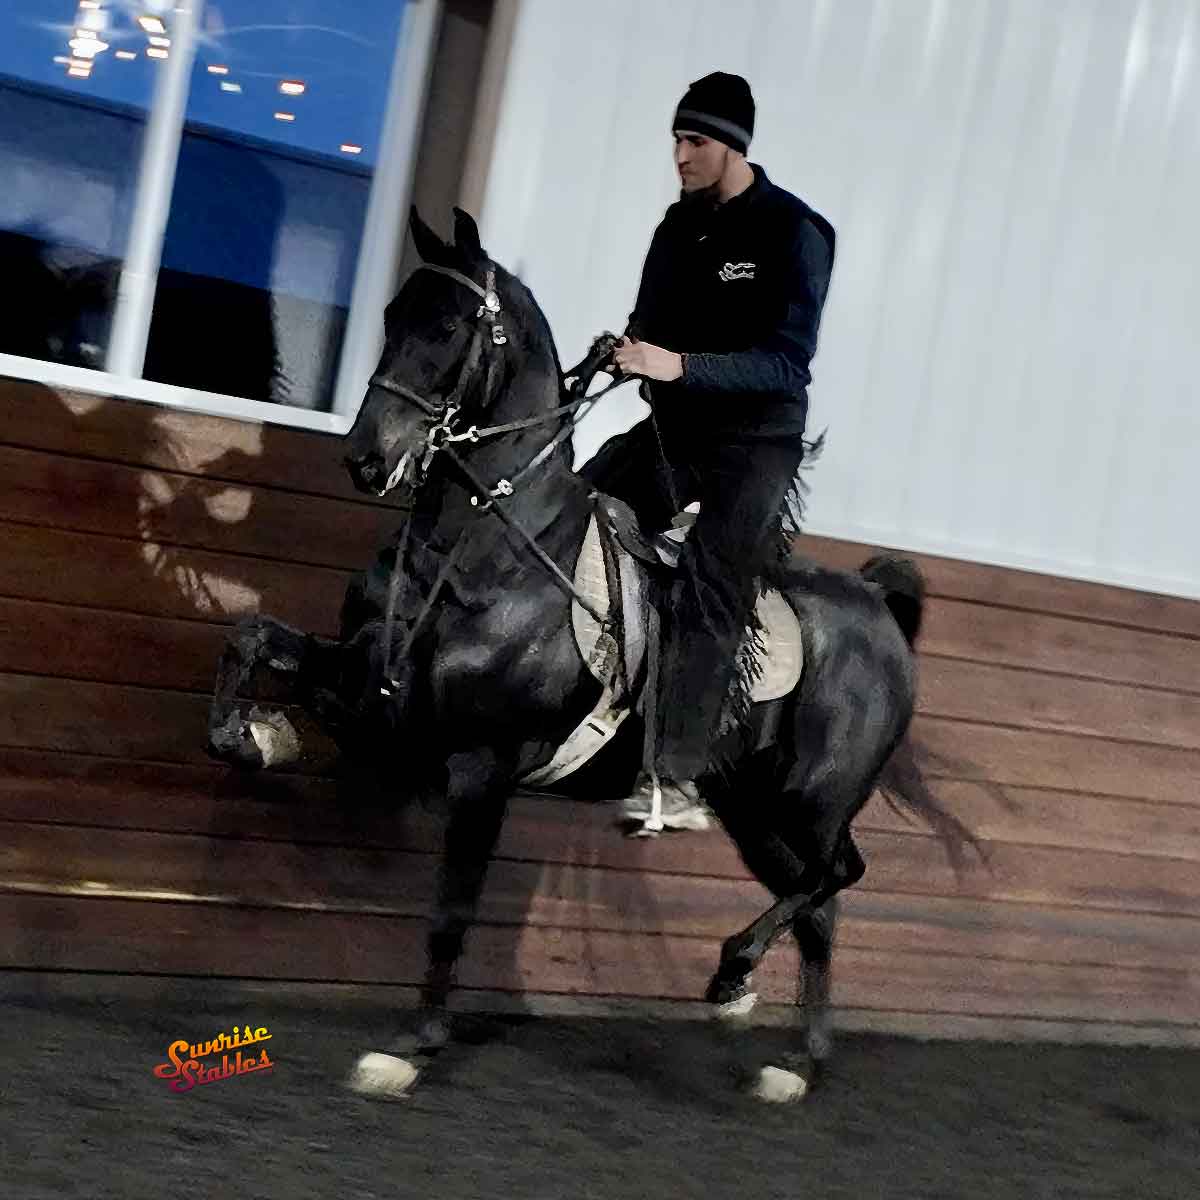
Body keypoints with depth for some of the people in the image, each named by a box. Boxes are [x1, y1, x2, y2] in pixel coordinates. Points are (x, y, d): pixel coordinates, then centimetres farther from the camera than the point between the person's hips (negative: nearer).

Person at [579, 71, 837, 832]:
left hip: (755, 443, -7)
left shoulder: (793, 233, -14)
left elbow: (789, 361, -22)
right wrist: (630, 349, -10)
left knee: (708, 601, -11)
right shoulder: (681, 224, 7)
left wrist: (679, 365, -33)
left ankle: (678, 782, -12)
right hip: (674, 428, 8)